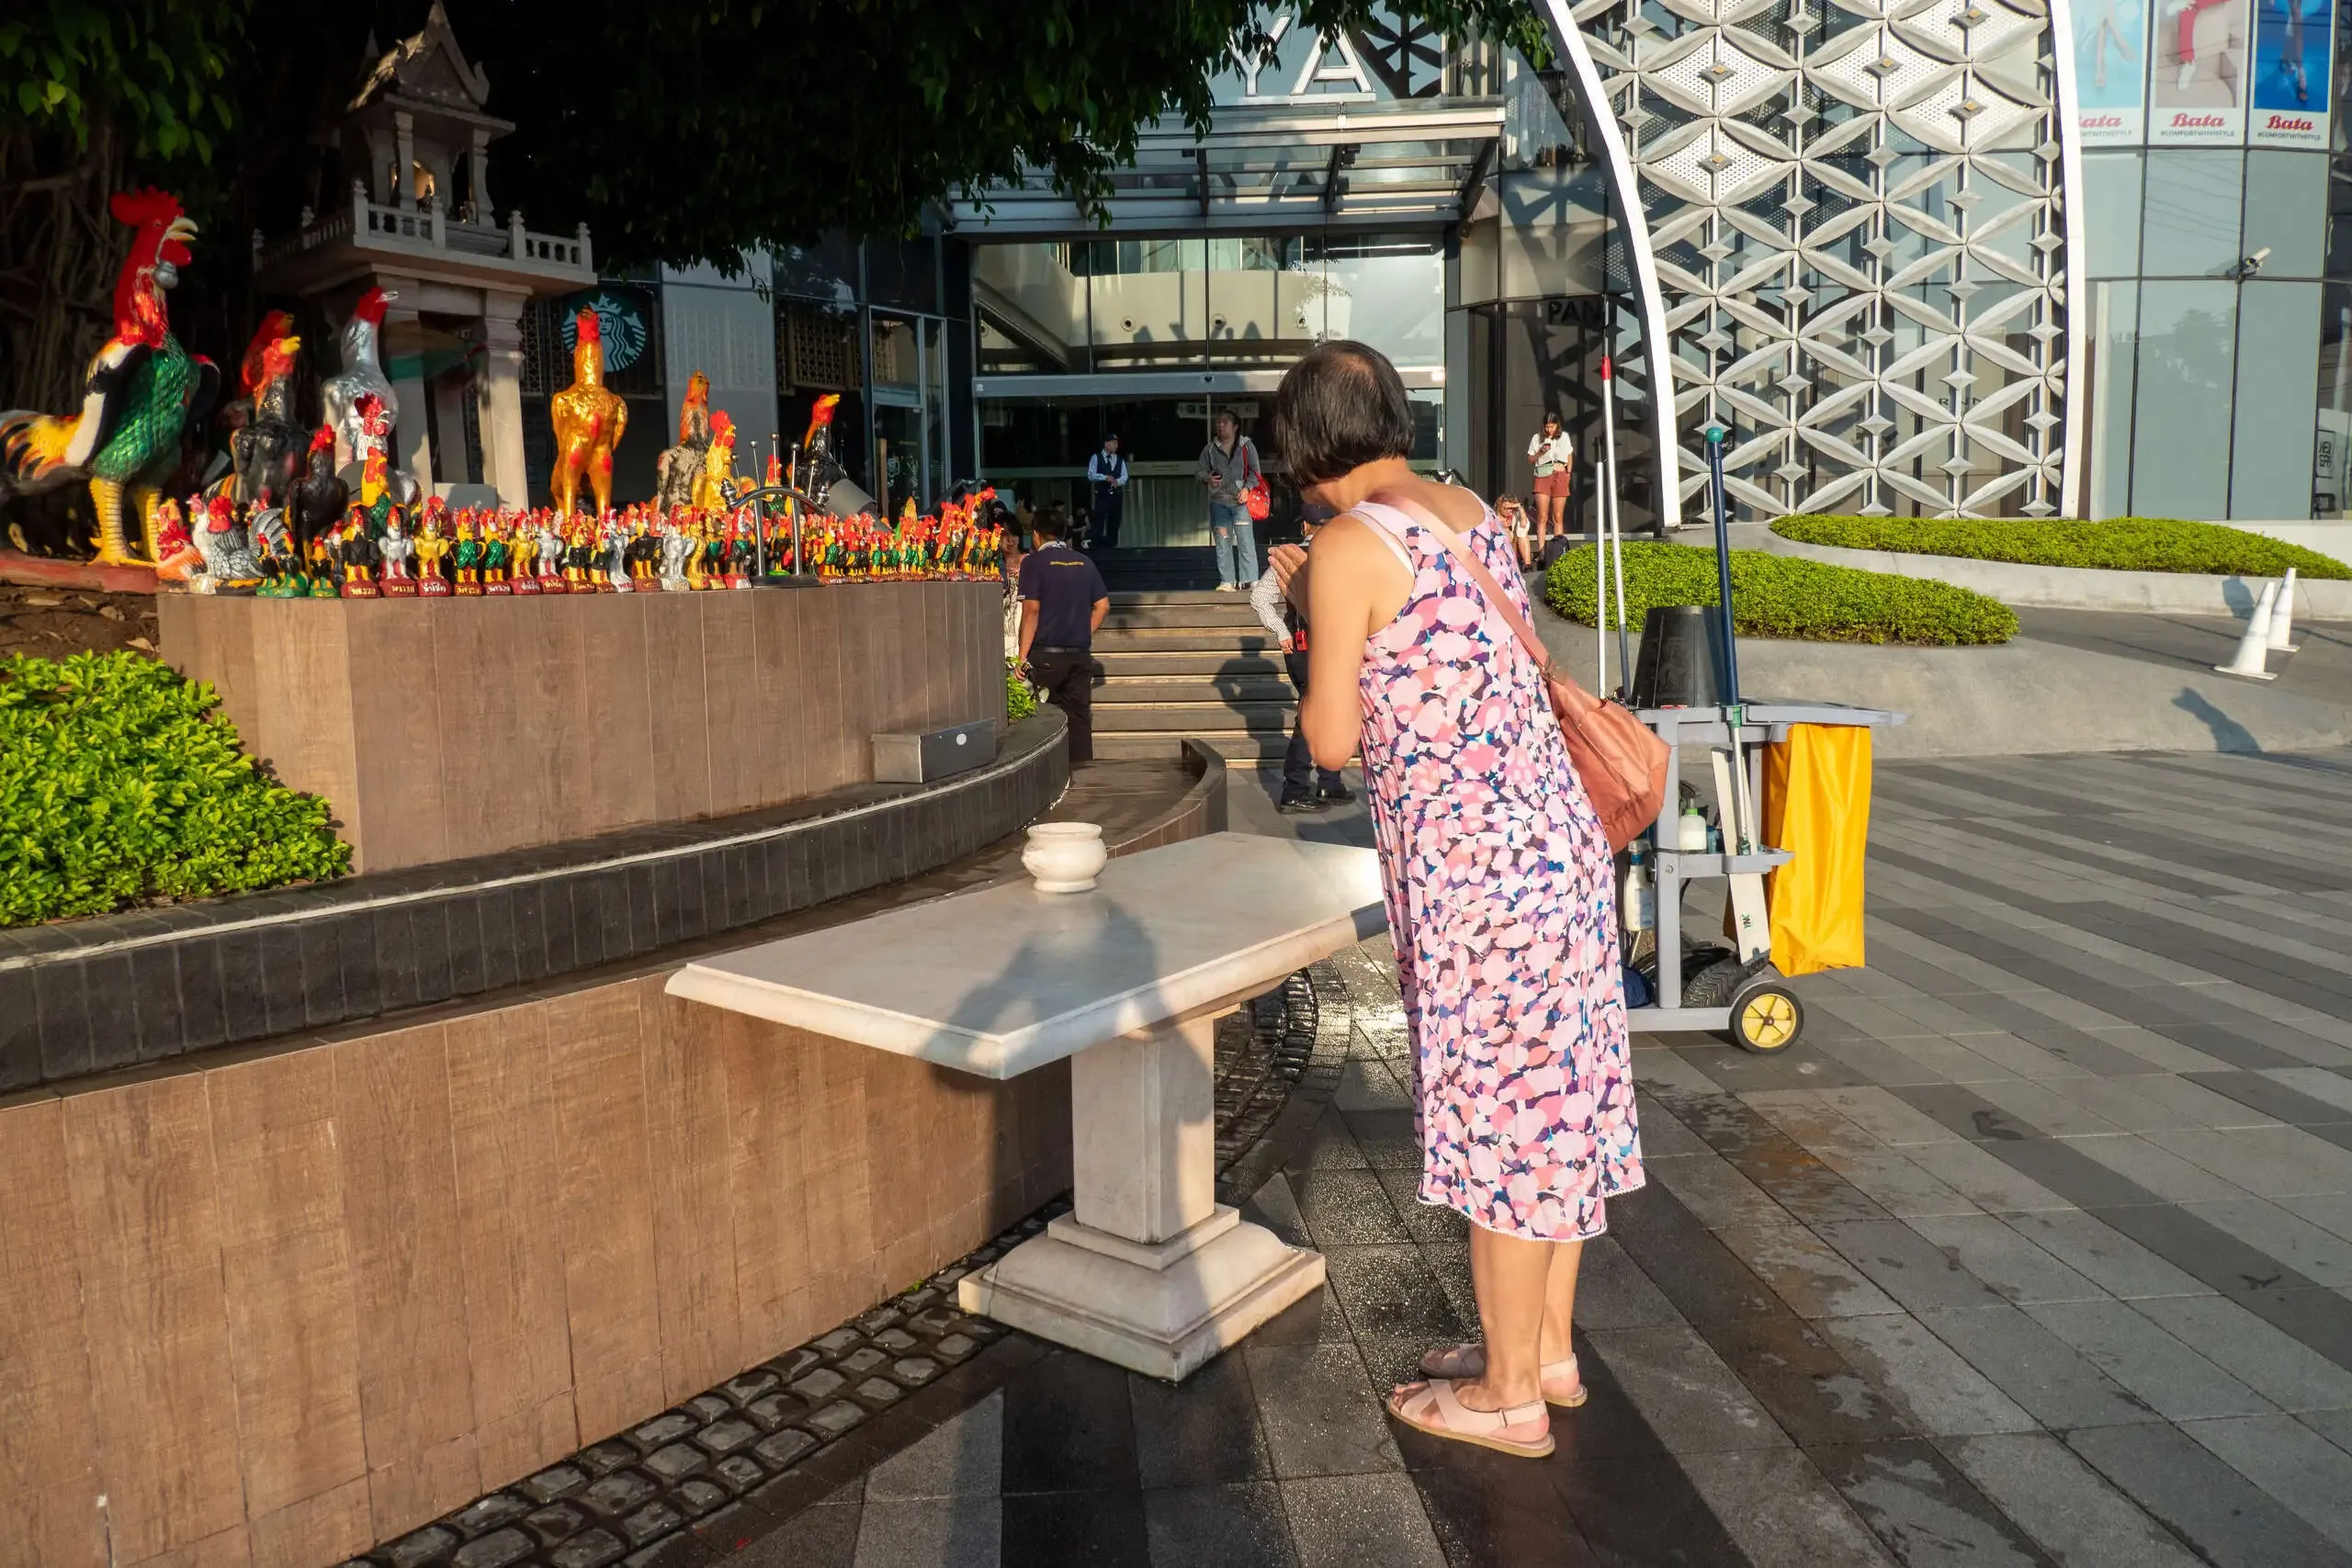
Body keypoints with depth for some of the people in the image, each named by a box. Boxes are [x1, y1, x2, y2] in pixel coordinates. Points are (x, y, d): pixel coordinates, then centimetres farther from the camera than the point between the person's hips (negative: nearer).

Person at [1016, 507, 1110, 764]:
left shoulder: (1033, 561, -6)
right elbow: (1102, 605, 9)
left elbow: (1031, 610, -11)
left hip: (1046, 655, -4)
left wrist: (1023, 656, -9)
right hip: (1081, 654, 4)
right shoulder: (1084, 562, 9)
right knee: (1079, 716, 7)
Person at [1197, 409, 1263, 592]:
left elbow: (1255, 472, 2)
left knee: (1245, 541, -10)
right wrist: (1208, 478, -10)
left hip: (1241, 501, -3)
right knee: (1222, 544, 2)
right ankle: (1227, 582, 5)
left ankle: (1249, 581, -10)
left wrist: (1246, 489, -14)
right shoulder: (1210, 448, 9)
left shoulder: (1246, 446, 3)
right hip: (1218, 501, 3)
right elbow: (1201, 470, 13)